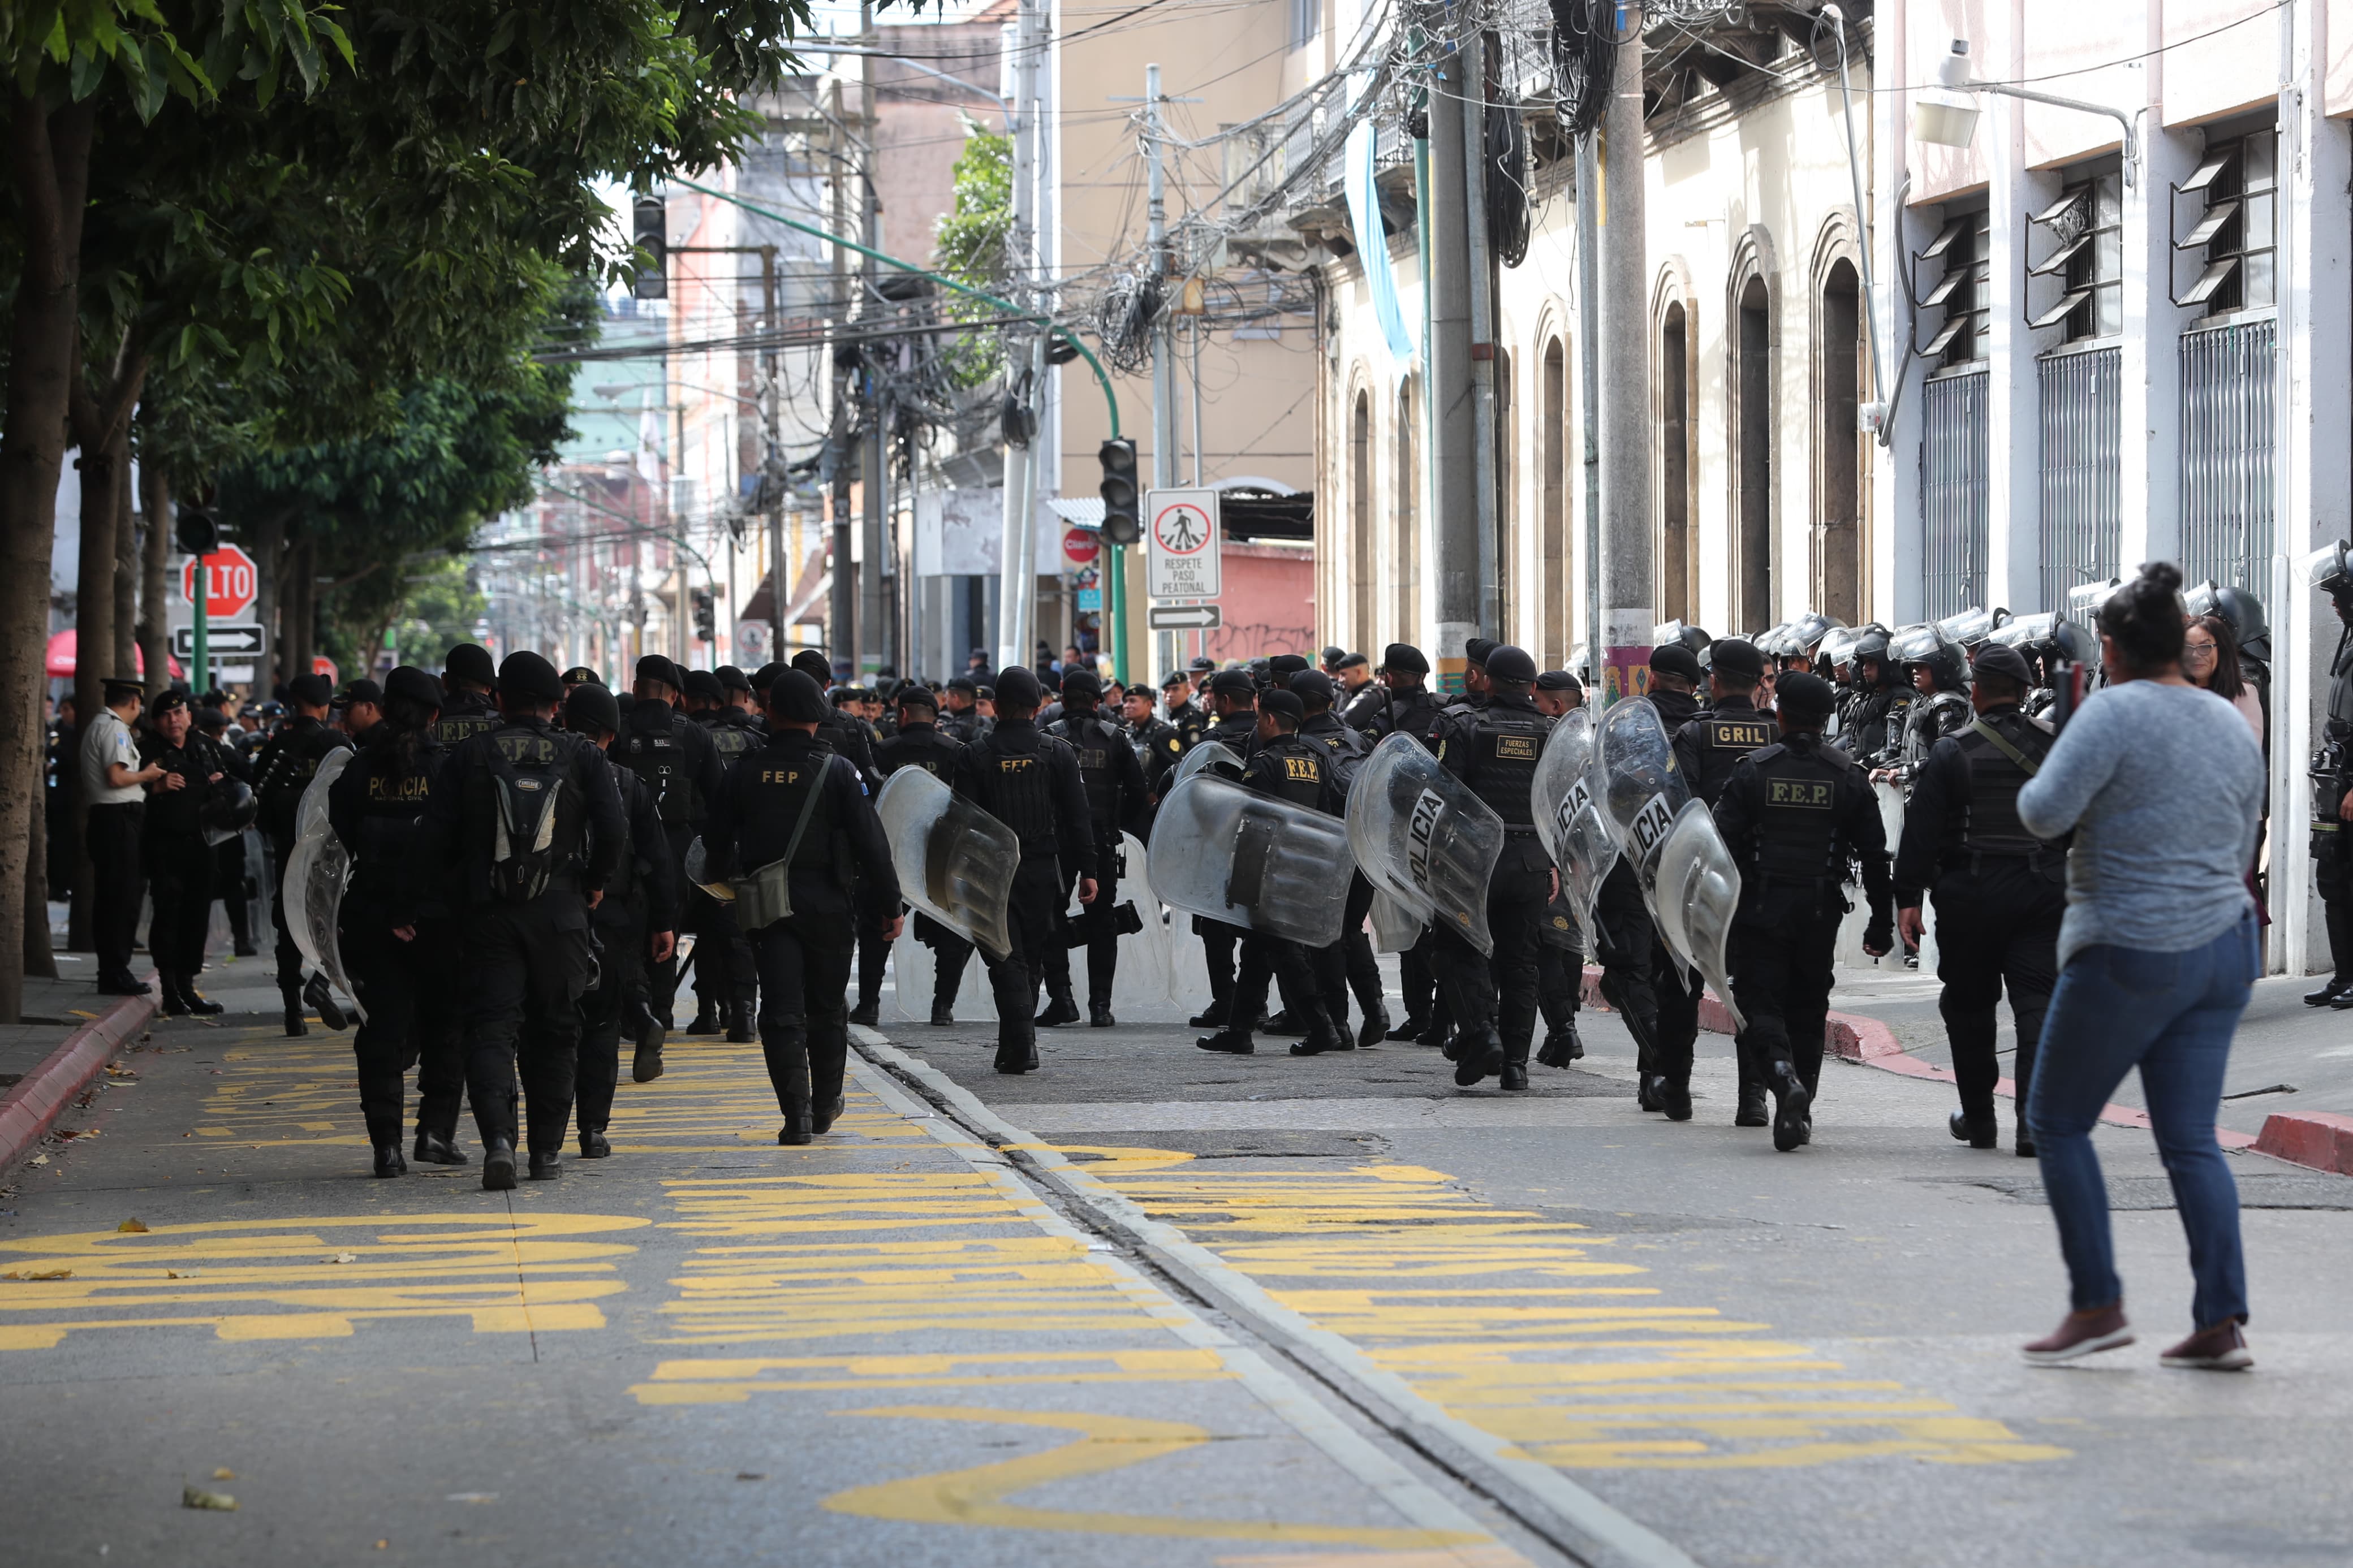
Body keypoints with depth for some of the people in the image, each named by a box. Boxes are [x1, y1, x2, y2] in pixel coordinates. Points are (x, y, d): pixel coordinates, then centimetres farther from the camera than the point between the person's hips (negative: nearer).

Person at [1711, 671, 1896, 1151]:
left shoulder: (1752, 770, -5)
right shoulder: (1847, 776, 1)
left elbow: (1723, 842, -8)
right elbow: (1875, 854, 2)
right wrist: (1882, 923, 8)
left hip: (1761, 909, -2)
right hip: (1820, 913, 2)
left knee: (1761, 1001, 3)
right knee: (1807, 1009, 14)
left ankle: (1784, 1075, -25)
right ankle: (1799, 1114, 14)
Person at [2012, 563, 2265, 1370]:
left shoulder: (2116, 712, -14)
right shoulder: (2233, 727, 9)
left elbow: (2045, 812, -21)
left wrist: (2037, 786, 1)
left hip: (2129, 955, -7)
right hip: (2224, 948, 7)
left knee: (2058, 1122, 9)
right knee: (2191, 1141, 7)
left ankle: (2097, 1305, 5)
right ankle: (2221, 1323, -1)